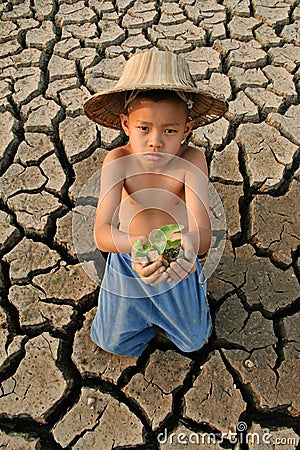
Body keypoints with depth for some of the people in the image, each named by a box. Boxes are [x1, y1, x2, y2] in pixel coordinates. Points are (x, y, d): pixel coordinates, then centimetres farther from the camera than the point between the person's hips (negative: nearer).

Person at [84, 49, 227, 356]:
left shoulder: (191, 161, -27)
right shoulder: (118, 161, -26)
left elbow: (204, 235, -35)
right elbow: (101, 233, -33)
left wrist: (189, 243, -60)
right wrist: (138, 244, -55)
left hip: (178, 262, 0)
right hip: (127, 260, 1)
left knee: (193, 341, 21)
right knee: (114, 342, 18)